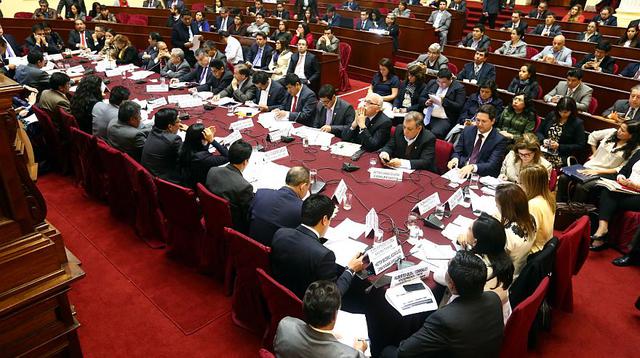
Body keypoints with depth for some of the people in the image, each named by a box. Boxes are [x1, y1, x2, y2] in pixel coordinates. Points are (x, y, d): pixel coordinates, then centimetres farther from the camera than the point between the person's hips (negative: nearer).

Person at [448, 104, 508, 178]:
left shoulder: (499, 140, -5)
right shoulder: (468, 130, 9)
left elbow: (492, 165, -15)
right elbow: (457, 152, 13)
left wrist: (472, 167, -33)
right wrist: (455, 159, -12)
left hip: (481, 177, -3)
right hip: (462, 172, 4)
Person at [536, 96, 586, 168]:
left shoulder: (578, 123, 0)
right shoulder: (551, 115, 11)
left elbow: (580, 146, -3)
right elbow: (538, 131, 17)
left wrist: (559, 146, -12)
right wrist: (543, 140, -5)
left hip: (562, 157, -4)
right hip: (543, 151, 4)